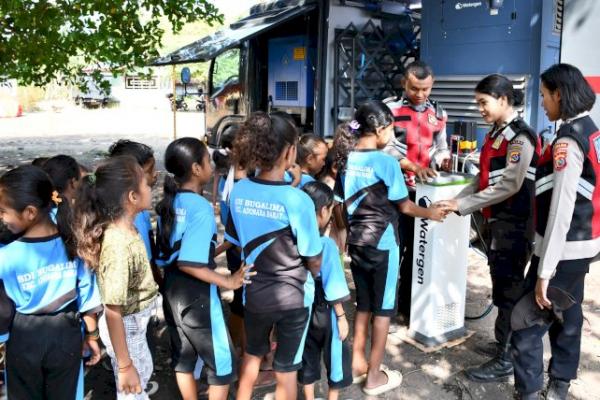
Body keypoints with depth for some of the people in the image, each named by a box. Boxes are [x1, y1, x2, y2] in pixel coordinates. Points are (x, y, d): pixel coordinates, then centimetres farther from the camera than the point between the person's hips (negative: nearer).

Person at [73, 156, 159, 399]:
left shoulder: (125, 227, -7)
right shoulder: (119, 244, -34)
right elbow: (113, 312, -30)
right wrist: (125, 366, -24)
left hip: (134, 321, 8)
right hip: (125, 326, -8)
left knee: (144, 370, 31)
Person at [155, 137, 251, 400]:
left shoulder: (169, 203, 3)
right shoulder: (201, 207, -21)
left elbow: (173, 252, 9)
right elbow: (188, 264, -27)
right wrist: (227, 282, -21)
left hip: (172, 291, 8)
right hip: (197, 296, -8)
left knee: (183, 359, 20)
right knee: (222, 365, 8)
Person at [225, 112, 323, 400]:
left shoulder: (238, 191, -10)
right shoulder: (298, 200, -23)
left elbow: (237, 241, 2)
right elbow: (314, 260, -13)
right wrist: (311, 276, 9)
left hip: (254, 292, 4)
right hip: (293, 296, -4)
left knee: (252, 355, 28)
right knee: (286, 371, 16)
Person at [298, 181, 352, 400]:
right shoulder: (326, 244, -23)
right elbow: (333, 285, -19)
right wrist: (341, 316, -9)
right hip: (324, 311, -6)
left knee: (307, 355, 19)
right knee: (336, 355, 13)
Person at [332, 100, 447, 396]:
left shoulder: (346, 159, 2)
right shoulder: (386, 162, -16)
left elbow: (340, 203, 7)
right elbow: (404, 206, -8)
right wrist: (431, 213, 9)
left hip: (356, 242, 6)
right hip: (382, 244, -6)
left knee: (364, 305, 19)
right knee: (382, 309, 8)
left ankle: (357, 363, 30)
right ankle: (374, 377, 17)